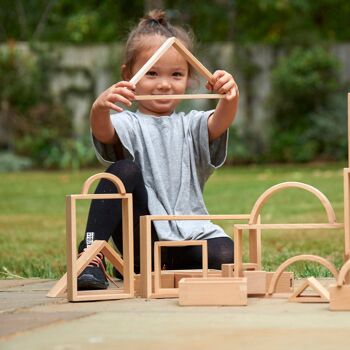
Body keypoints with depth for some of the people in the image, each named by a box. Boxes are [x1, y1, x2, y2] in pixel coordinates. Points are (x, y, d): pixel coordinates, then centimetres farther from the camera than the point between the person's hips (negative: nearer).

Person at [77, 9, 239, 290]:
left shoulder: (191, 126, 14)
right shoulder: (129, 124, 5)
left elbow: (220, 122, -9)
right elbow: (104, 132, -20)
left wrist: (230, 98, -33)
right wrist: (100, 109, -44)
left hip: (189, 236, 2)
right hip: (141, 241, -2)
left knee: (224, 255, -27)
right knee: (125, 170, -24)